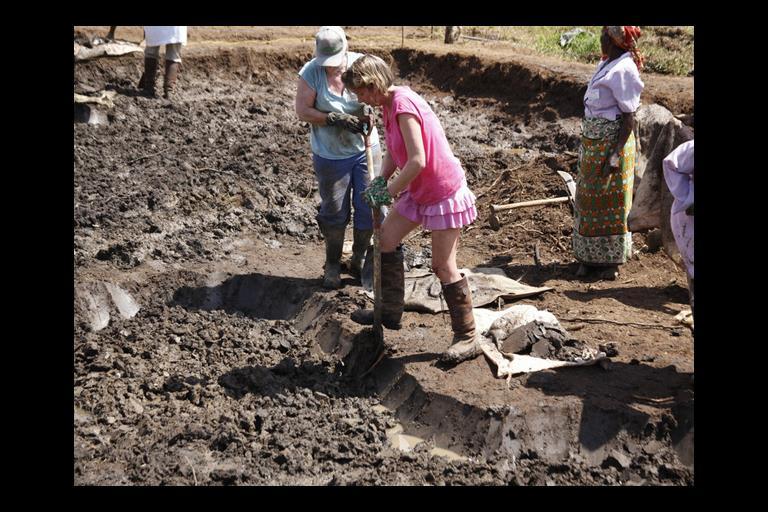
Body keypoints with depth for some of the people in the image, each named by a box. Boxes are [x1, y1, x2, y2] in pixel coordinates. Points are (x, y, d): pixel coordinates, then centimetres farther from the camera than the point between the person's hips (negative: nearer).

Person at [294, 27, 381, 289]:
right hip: (331, 155, -2)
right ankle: (332, 265, 29)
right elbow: (302, 110, -13)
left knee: (369, 207, 6)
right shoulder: (311, 72, -16)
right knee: (334, 212, 10)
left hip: (366, 149, 2)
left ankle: (359, 261, 27)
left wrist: (367, 118, -25)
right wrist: (335, 119, -25)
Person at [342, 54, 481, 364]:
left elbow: (417, 160, -29)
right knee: (386, 238, 15)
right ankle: (390, 312, 29)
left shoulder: (403, 106, -24)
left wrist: (389, 191, -18)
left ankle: (467, 339, 8)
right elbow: (393, 151, 12)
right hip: (418, 190, 10)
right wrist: (381, 180, -5)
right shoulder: (389, 105, 6)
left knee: (443, 268, -5)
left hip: (444, 192, -10)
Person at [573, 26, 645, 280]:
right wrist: (586, 146, 16)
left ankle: (611, 260, 15)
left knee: (611, 203, 2)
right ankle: (590, 257, 24)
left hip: (611, 144, -9)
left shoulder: (624, 70, -16)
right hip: (592, 144, 9)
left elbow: (629, 119, -19)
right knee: (588, 199, 13)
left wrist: (615, 156, -22)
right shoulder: (605, 65, 10)